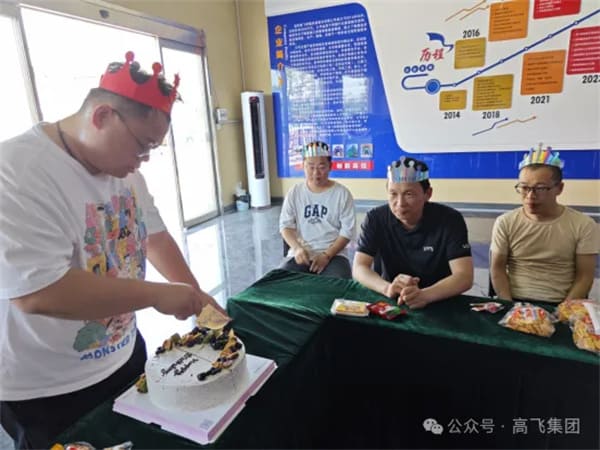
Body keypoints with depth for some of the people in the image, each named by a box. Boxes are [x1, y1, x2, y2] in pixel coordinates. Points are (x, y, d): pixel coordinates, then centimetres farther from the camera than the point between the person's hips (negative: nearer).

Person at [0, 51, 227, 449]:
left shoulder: (122, 167, -1)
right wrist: (157, 294, -28)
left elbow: (155, 236, 7)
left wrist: (195, 294, -1)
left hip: (125, 354, 8)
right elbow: (36, 291, -34)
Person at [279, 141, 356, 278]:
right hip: (301, 254, 2)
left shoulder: (342, 193, 0)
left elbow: (347, 231, -4)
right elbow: (285, 225, 4)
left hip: (334, 254, -2)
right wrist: (297, 248, -15)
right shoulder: (294, 192, 7)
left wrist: (327, 255, -15)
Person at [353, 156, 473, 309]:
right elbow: (359, 268, -12)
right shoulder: (375, 218, -8)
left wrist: (424, 295, -35)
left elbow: (464, 276, -18)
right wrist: (387, 288, -31)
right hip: (388, 302, 0)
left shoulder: (450, 220, -11)